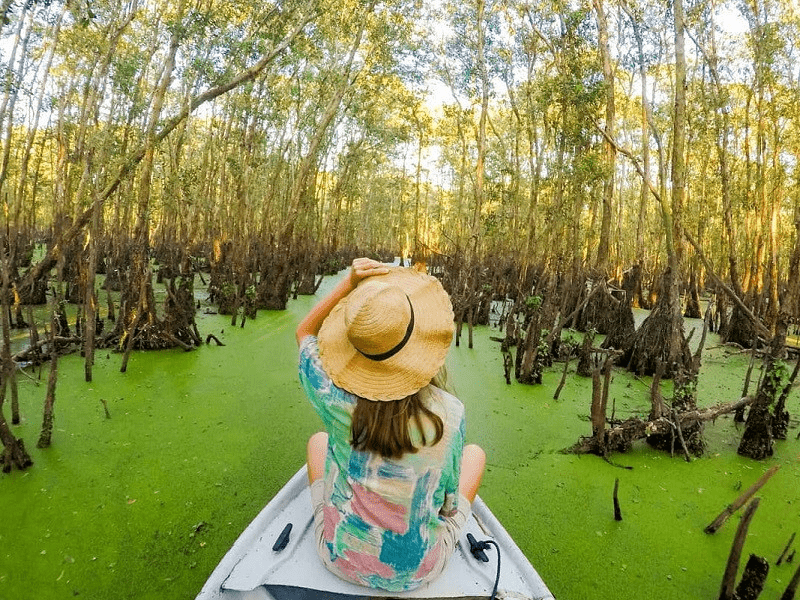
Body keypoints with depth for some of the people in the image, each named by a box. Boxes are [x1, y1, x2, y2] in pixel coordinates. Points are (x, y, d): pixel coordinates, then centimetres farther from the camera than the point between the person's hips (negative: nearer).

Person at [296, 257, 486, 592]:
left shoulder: (336, 400, -25)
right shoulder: (449, 414, -25)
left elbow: (305, 332, -4)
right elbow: (449, 501, -8)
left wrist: (349, 283, -15)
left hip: (341, 559, 1)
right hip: (418, 571, 0)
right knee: (475, 452, 20)